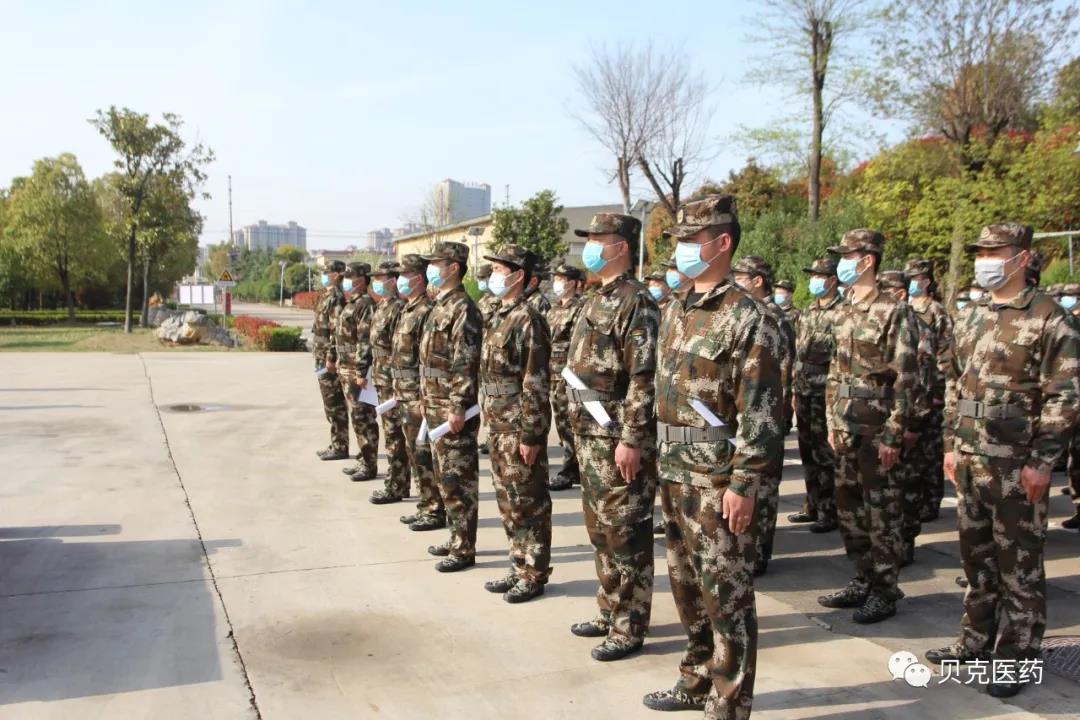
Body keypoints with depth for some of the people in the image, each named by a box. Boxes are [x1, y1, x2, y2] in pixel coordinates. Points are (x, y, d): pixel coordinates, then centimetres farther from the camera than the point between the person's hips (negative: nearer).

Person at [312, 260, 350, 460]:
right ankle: (336, 445, 21)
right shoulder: (328, 296, 16)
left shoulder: (336, 297, -15)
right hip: (323, 358, 10)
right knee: (331, 404, 14)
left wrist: (331, 358, -23)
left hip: (329, 360, -10)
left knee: (335, 404, -4)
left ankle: (340, 448, 2)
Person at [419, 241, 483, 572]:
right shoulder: (441, 305, 15)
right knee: (444, 477, 16)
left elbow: (466, 362, -21)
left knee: (459, 479, -2)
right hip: (436, 406, 10)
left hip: (453, 409, -10)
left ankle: (464, 549, 6)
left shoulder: (463, 308, -15)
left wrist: (458, 407, -23)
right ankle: (457, 538, 28)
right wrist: (428, 402, 21)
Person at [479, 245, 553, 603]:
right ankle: (519, 568, 27)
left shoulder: (528, 320, -15)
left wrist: (531, 434, -20)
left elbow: (536, 383, -19)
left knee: (529, 503, 2)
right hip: (499, 425, 9)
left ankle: (534, 576, 13)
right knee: (509, 502, 15)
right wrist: (491, 421, 18)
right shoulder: (500, 316, 13)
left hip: (519, 427, -9)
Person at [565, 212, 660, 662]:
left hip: (618, 439, -10)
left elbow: (643, 378, -20)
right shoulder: (596, 301, 15)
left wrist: (632, 439, -22)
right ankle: (610, 612, 30)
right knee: (600, 529, 17)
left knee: (625, 533, 0)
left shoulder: (635, 303, -14)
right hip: (590, 435, 10)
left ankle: (629, 629, 11)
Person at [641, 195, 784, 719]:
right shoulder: (675, 311, 11)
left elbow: (761, 413, -17)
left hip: (717, 479, -8)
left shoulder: (748, 318, -13)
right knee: (687, 586, 19)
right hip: (675, 472, 8)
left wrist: (744, 483, -19)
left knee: (725, 595, 3)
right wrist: (662, 459, 17)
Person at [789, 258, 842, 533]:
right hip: (804, 391, 8)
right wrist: (794, 388, 16)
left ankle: (830, 512, 6)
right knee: (808, 451, 14)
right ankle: (813, 506, 25)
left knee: (825, 453, -3)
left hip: (827, 393, -8)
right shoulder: (808, 313, 15)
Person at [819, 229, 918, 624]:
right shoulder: (843, 311, 11)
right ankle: (863, 581, 27)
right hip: (846, 425, 8)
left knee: (880, 510, 2)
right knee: (848, 506, 13)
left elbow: (905, 379, -14)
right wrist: (832, 421, 13)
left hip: (877, 427, -7)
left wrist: (893, 435, -16)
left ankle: (885, 591, 14)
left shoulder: (893, 312, -11)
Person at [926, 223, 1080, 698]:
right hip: (969, 460, 7)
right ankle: (976, 641, 29)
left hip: (1017, 465, -6)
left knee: (1019, 564, 4)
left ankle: (1016, 659, 16)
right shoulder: (969, 318, 11)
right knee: (976, 556, 15)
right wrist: (951, 444, 13)